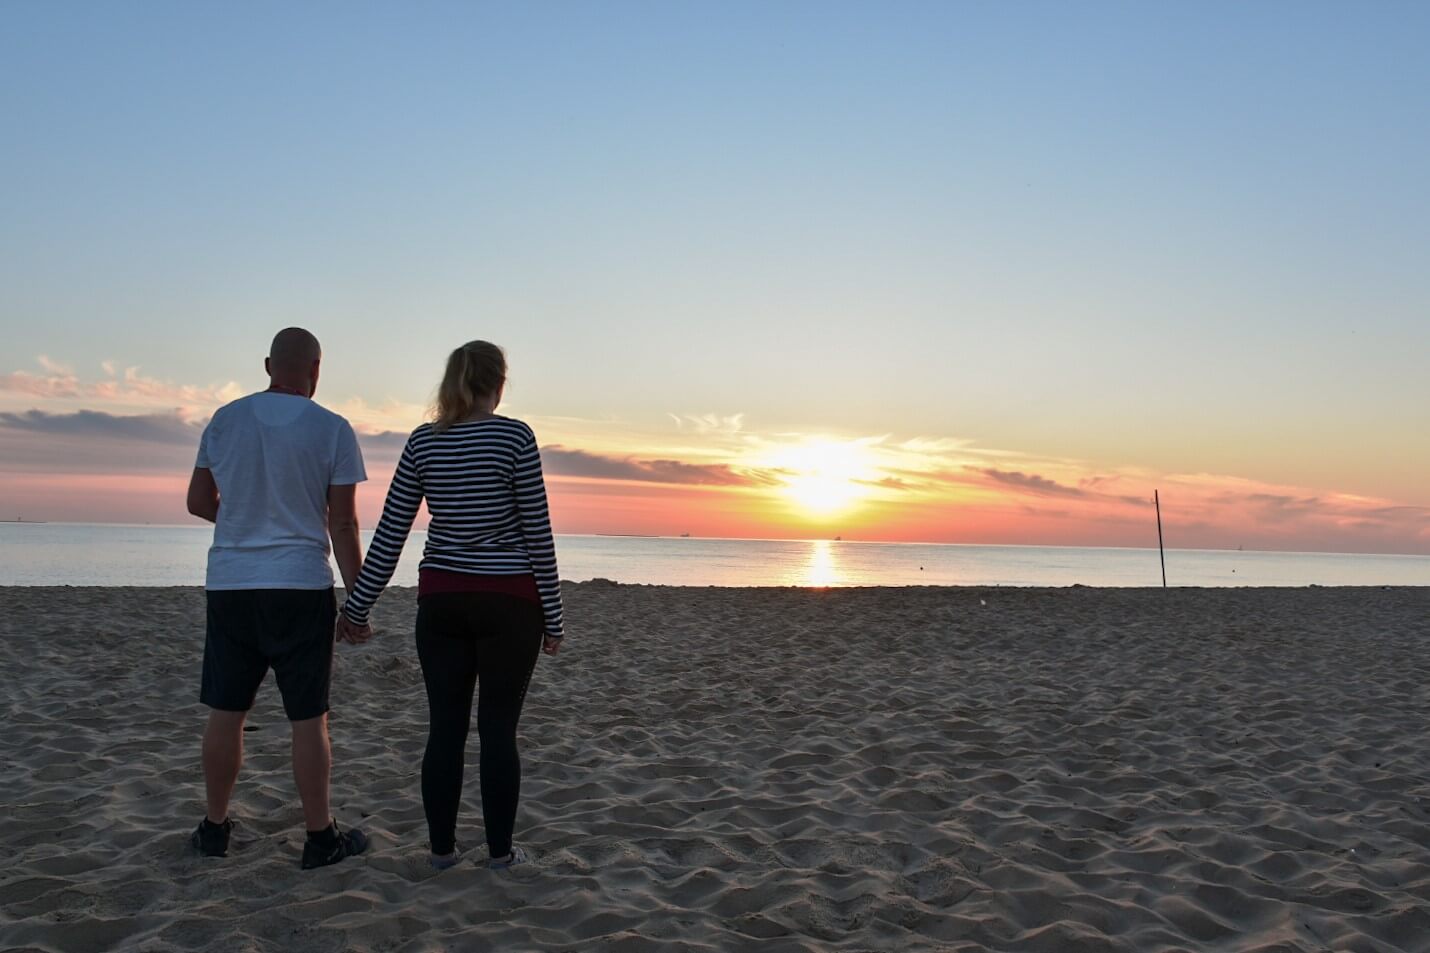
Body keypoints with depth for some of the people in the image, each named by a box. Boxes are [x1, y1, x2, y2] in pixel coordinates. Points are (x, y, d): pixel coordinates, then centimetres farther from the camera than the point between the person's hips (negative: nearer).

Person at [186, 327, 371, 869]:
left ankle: (215, 828, 26)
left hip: (230, 585, 4)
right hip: (301, 587, -3)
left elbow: (198, 502, 11)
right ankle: (320, 837, 12)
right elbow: (343, 524, -8)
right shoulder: (332, 430, -7)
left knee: (225, 713, 13)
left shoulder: (225, 419, 4)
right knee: (309, 719, 3)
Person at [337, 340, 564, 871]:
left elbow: (390, 533, 3)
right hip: (508, 602, -3)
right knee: (498, 729, 5)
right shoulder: (515, 436, -9)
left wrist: (358, 605, 11)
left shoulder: (423, 441, 3)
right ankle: (500, 850, 14)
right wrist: (552, 616, -2)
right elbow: (537, 532, -9)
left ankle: (442, 847, 19)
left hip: (441, 602, 4)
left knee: (446, 728, 10)